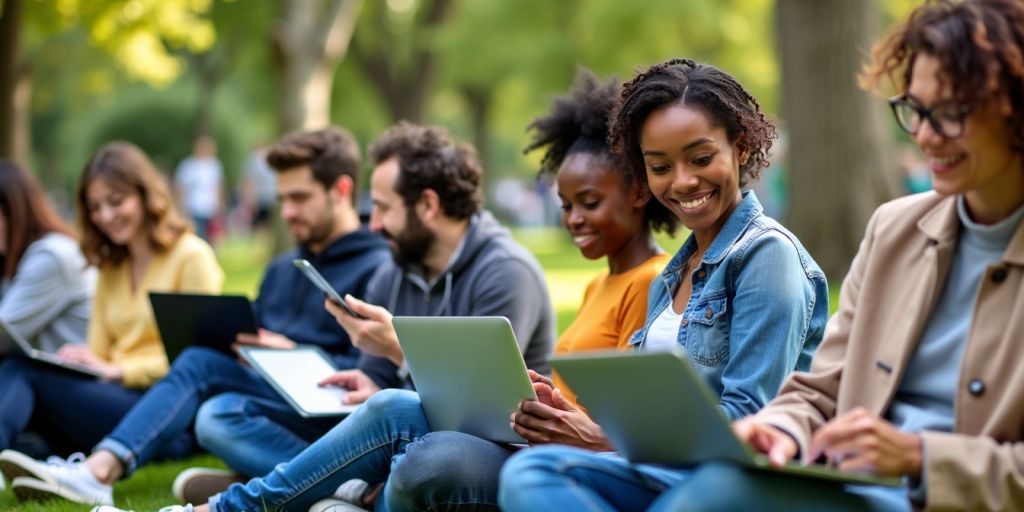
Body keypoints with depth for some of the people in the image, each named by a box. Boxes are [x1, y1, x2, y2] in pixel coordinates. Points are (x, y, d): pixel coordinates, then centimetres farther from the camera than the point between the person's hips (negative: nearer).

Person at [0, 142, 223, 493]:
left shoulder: (191, 257, 2)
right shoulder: (110, 267, 25)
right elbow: (100, 353, 18)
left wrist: (118, 371, -13)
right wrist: (78, 360, -5)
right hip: (115, 398, 6)